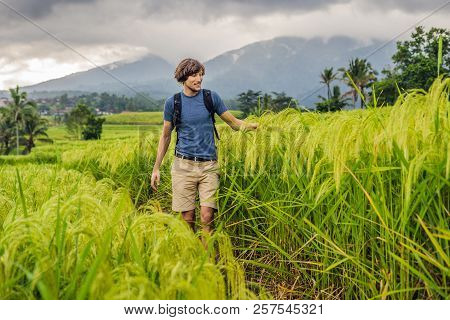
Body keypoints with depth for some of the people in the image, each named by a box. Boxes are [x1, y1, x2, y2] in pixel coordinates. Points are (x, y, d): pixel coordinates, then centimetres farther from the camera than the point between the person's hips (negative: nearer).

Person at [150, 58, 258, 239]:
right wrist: (156, 168, 11)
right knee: (187, 218, 0)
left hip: (208, 165, 0)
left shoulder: (211, 98, 4)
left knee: (207, 217, -10)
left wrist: (257, 125, -9)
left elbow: (234, 123, 9)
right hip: (183, 165, 0)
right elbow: (165, 136, 13)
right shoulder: (173, 103, 4)